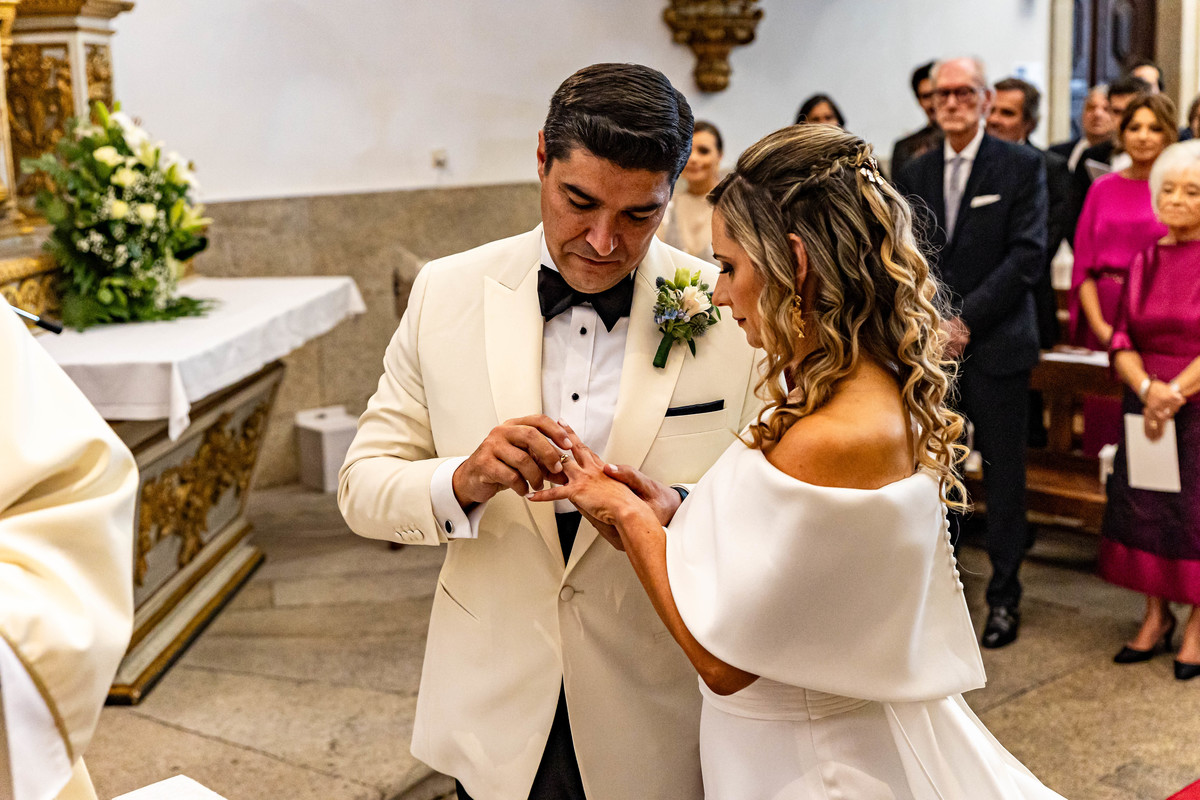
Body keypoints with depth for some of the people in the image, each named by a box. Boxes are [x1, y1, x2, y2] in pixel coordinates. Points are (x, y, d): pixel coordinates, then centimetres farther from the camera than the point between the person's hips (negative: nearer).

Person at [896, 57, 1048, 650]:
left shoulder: (1021, 166, -1)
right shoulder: (915, 174, 12)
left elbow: (1027, 256, -8)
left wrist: (966, 319, -14)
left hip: (995, 344, -3)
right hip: (930, 345, 3)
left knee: (1003, 473, 5)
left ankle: (1004, 595, 17)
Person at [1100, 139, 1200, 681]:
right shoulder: (1146, 260, 8)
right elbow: (1122, 338, 3)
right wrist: (1147, 387, -14)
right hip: (1145, 405, 5)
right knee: (1143, 509, 7)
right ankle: (1156, 617, 21)